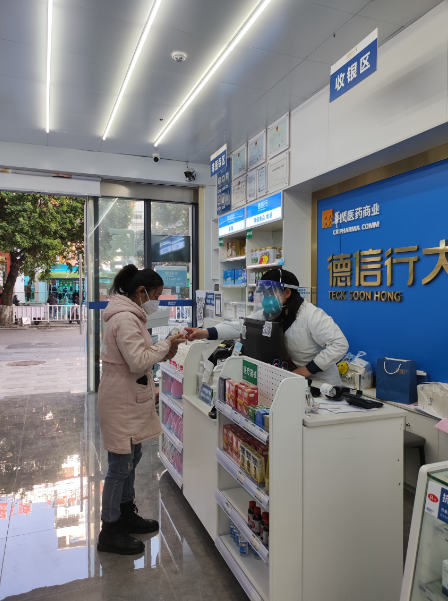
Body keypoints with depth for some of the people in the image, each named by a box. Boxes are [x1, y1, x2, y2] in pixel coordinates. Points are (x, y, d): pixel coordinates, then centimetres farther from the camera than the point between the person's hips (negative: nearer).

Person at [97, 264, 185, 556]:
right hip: (122, 403, -11)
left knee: (131, 458, 21)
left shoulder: (131, 316, 12)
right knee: (120, 465, 2)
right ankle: (109, 532, 18)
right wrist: (166, 345, -14)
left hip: (131, 400, 11)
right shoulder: (125, 319, -21)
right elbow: (139, 361, -26)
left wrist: (164, 351, 2)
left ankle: (127, 514, 39)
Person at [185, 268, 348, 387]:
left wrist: (308, 369, -26)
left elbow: (340, 344, -26)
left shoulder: (312, 315, -23)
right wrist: (206, 333, -20)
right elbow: (242, 326, -8)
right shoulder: (270, 315, 0)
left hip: (322, 385, -6)